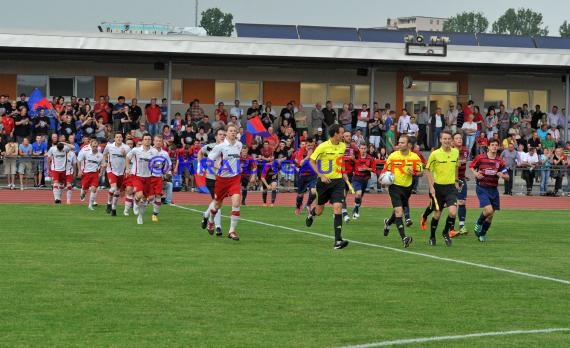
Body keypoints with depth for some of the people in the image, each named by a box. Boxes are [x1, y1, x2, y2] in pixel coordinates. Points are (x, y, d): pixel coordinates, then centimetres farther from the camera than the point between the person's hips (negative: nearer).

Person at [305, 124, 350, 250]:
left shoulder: (343, 146, 3)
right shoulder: (323, 147, -13)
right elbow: (312, 161, -7)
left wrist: (343, 173, 11)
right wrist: (321, 175, -16)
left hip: (338, 181, 3)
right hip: (324, 181, -3)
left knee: (338, 208, -14)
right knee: (319, 210, 11)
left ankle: (338, 241, -16)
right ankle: (311, 213, 52)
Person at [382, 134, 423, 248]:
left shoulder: (415, 157, -3)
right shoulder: (392, 156, -5)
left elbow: (421, 173, 4)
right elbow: (386, 170, 7)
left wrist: (413, 173, -17)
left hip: (407, 187, 3)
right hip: (395, 186, -3)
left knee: (399, 211, 19)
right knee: (398, 211, -18)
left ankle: (388, 222, 53)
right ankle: (403, 238, -20)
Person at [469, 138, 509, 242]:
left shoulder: (500, 161, 4)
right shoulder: (480, 157, -3)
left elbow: (507, 177, 6)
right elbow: (471, 166, 12)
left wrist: (502, 175, -16)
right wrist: (475, 173, -8)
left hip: (493, 189, 4)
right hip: (482, 188, -4)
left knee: (491, 215, 7)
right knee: (488, 210, -21)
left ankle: (482, 234, 26)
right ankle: (478, 224, 8)